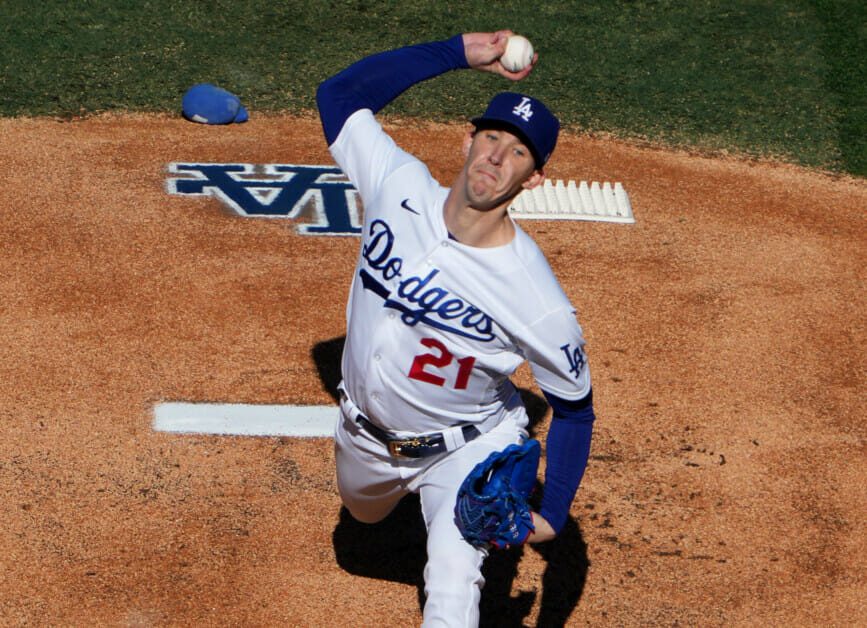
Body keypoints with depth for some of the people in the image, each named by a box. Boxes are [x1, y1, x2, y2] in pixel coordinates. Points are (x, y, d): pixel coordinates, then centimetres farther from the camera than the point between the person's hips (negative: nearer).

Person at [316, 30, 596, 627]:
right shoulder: (401, 190, -22)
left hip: (467, 448, -5)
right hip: (366, 436, 5)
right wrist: (463, 51, -17)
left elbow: (575, 408, -16)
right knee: (364, 511, 34)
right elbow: (341, 92, -12)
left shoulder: (538, 301, -31)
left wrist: (551, 516, -25)